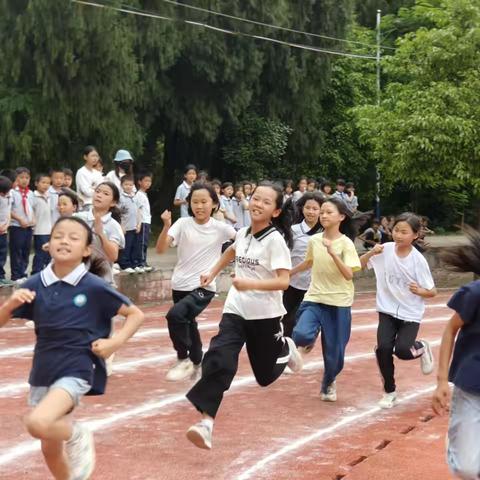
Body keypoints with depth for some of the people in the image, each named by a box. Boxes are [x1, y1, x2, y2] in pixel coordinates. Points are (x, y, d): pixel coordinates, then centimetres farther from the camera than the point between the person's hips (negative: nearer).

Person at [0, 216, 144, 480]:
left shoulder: (94, 287, -12)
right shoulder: (35, 285, -3)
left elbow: (136, 314, -2)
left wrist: (115, 342, -16)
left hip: (76, 370, -5)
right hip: (43, 372, 5)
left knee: (38, 423, -29)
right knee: (50, 449, 14)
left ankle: (77, 434, 2)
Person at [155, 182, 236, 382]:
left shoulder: (220, 228, -7)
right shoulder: (183, 224, -5)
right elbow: (161, 249, -14)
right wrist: (166, 226, -27)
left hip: (203, 288, -3)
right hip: (180, 286, 3)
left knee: (175, 315, -27)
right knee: (188, 326, 18)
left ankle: (184, 360, -11)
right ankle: (196, 364, 41)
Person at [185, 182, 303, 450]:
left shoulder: (275, 240, -15)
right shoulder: (243, 234, 3)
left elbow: (283, 281, -23)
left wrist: (251, 283, -35)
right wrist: (213, 273, 32)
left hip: (265, 315, -4)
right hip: (235, 310, 4)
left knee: (265, 376, 12)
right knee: (219, 361, -19)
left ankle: (286, 349, 45)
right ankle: (206, 422, -22)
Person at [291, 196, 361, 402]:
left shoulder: (346, 243, -10)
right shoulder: (314, 240, 2)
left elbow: (349, 275, -20)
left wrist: (333, 253, -29)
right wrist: (288, 273, 30)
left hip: (339, 303, -2)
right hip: (314, 299, 2)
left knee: (334, 352, 3)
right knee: (301, 335, -25)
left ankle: (328, 384, 33)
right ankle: (310, 341, 13)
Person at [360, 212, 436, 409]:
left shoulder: (418, 260, -14)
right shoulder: (385, 249, -8)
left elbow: (432, 291, -7)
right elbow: (360, 264, 2)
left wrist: (420, 291, -28)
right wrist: (371, 253, -16)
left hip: (410, 313, -2)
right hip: (388, 310, 2)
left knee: (402, 350, -18)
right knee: (383, 348, -14)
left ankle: (421, 348, 20)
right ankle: (389, 391, 8)